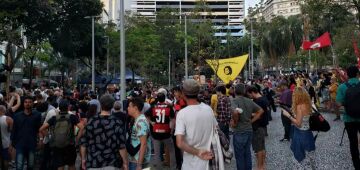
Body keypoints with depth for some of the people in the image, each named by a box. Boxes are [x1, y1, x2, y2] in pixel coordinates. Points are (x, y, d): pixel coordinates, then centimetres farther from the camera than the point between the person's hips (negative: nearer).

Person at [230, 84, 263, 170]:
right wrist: (251, 121, 9)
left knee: (239, 156, 6)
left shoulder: (234, 100, -15)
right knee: (247, 153, 18)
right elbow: (261, 111, 11)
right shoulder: (249, 101, 5)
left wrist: (235, 122, -17)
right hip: (249, 130, 6)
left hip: (239, 132, -6)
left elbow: (236, 112, -34)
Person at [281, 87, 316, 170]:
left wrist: (288, 115, -16)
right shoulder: (307, 104, 4)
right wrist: (293, 112, 10)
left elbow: (298, 123, -21)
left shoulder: (299, 106, -21)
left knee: (300, 159, 3)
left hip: (300, 134, -9)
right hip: (308, 133, 9)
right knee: (311, 158, 23)